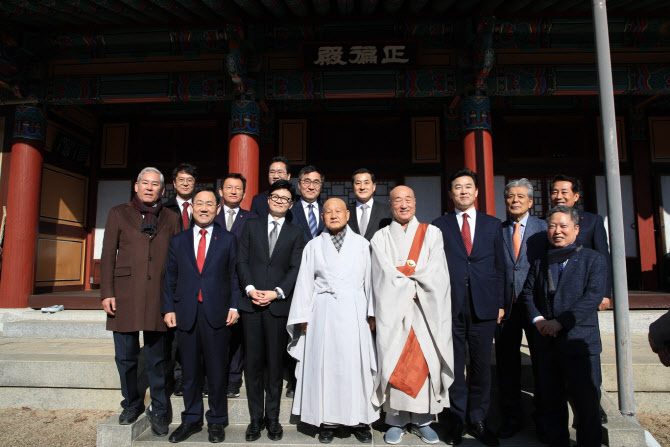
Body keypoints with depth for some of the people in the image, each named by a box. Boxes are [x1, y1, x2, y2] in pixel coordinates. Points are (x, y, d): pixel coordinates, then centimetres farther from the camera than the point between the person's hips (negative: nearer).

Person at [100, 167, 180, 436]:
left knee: (158, 359, 6)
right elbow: (107, 255, 5)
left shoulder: (171, 219, 11)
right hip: (124, 296, 0)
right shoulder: (118, 214, 10)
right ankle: (132, 404, 32)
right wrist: (106, 293, -3)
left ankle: (159, 412, 21)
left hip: (159, 298, 0)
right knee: (126, 356, 10)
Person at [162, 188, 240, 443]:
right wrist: (168, 308, 2)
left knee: (217, 371, 7)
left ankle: (216, 421, 24)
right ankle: (191, 419, 29)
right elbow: (170, 278, 10)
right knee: (190, 370, 12)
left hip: (217, 314, -2)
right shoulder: (178, 241, 11)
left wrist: (234, 307, -7)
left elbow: (234, 276, 2)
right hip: (186, 314, 2)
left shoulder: (228, 240, 6)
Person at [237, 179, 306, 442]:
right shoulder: (251, 226, 13)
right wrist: (250, 289, -8)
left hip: (278, 304, -1)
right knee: (253, 363, 6)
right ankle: (256, 418, 19)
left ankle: (273, 418, 20)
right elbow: (242, 261, 6)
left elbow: (295, 269, 1)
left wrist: (276, 292, -11)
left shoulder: (295, 234, 10)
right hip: (251, 303, 1)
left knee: (275, 364, 5)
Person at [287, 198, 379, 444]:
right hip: (323, 314, 0)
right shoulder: (313, 246, 8)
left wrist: (372, 313, 0)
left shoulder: (362, 244, 7)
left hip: (353, 313, 0)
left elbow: (369, 279, 5)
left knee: (356, 364, 3)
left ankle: (359, 420, 18)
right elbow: (305, 283, 7)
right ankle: (328, 420, 18)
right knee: (325, 364, 4)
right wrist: (304, 318, 3)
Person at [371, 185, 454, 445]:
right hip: (392, 309, 0)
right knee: (394, 361, 0)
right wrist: (414, 285, -10)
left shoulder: (431, 234, 8)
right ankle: (396, 421, 13)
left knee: (425, 361, 0)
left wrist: (403, 274, -10)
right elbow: (386, 276, -4)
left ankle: (422, 420, 15)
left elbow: (435, 273, -3)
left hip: (426, 309, 1)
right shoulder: (381, 238, 7)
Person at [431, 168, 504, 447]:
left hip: (484, 307, 2)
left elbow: (499, 266, 10)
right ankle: (455, 421, 22)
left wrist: (500, 303, 5)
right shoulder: (439, 226, 5)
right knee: (454, 365, 7)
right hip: (450, 307, -1)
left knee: (481, 365, 9)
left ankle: (477, 421, 25)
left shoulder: (492, 224, 11)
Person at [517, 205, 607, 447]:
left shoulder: (594, 259, 1)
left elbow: (593, 296, -10)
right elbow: (526, 293, 10)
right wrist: (537, 318, -8)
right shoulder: (540, 263, 15)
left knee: (585, 399, 3)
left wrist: (561, 322, -17)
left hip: (579, 340, -4)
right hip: (545, 341, 4)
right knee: (551, 399, 12)